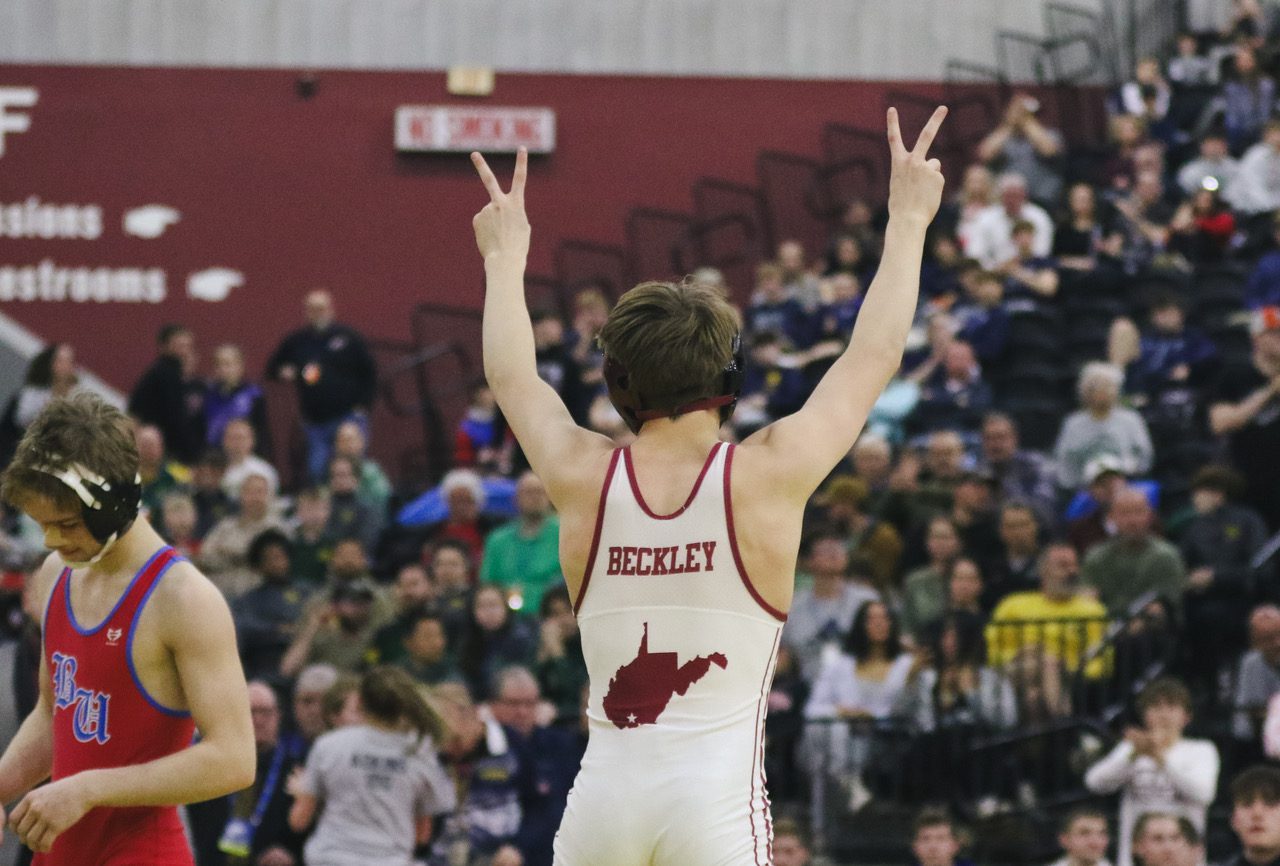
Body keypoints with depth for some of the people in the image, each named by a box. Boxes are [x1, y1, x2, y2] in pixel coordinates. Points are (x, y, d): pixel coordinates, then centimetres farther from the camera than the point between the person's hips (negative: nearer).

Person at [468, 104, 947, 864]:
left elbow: (512, 376, 23)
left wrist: (506, 258, 39)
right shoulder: (767, 477, -4)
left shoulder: (584, 480, 3)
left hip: (605, 792, 3)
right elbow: (875, 354, 10)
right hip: (716, 795, -3)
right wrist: (909, 219, 21)